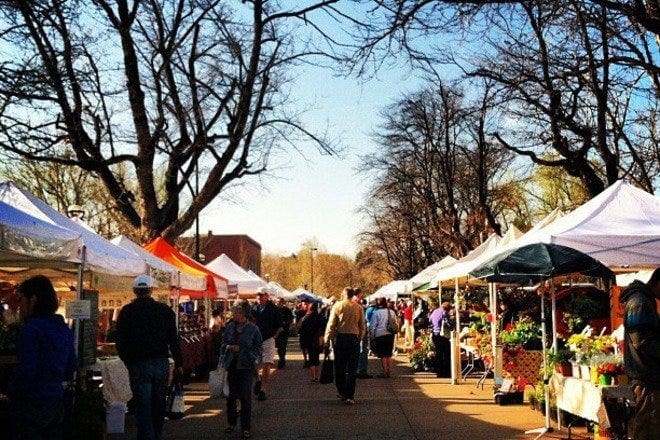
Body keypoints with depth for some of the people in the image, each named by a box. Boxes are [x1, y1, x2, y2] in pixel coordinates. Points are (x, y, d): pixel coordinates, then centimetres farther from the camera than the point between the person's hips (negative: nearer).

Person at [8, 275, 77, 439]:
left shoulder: (31, 329, -15)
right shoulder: (64, 329, 8)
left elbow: (25, 372, -18)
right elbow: (70, 369, 13)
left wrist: (12, 393, -2)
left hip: (31, 405, -7)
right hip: (57, 402, 7)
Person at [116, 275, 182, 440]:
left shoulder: (126, 311, -3)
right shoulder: (165, 310, 2)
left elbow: (121, 343, -1)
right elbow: (173, 340, 1)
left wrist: (128, 362, 13)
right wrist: (178, 363, 8)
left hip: (138, 365, -2)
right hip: (161, 364, 3)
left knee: (143, 407, 0)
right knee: (158, 404, 14)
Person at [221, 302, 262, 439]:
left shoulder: (253, 329, -5)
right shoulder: (230, 327, 5)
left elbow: (258, 348, 0)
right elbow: (223, 344, 15)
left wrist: (254, 363, -10)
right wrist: (229, 347, -6)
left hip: (246, 366, -4)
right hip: (232, 365, 4)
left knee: (245, 397, -2)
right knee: (231, 395, 10)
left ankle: (246, 427, 8)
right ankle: (231, 423, 26)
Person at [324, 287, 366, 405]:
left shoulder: (337, 306, -3)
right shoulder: (358, 307, 3)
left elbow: (331, 324, -4)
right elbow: (363, 326, 5)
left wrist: (327, 339, 2)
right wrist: (360, 338, 16)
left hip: (340, 337, -1)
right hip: (354, 338, 1)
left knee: (339, 368, 12)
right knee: (352, 369, 5)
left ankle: (342, 393, 18)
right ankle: (350, 396, 2)